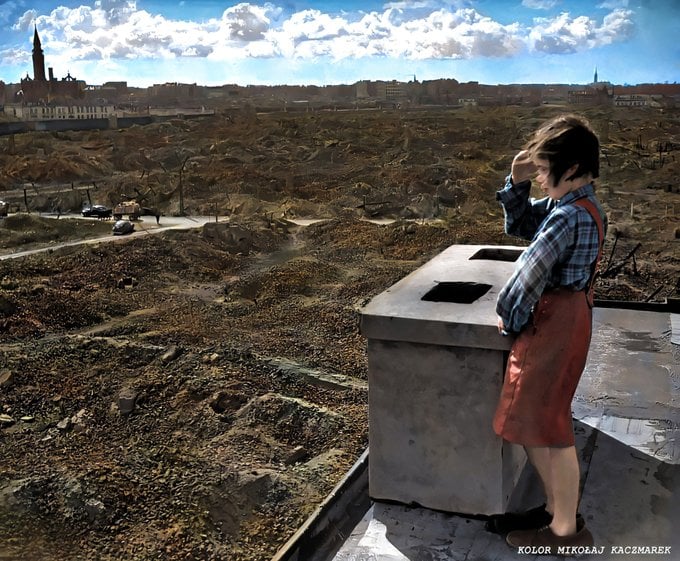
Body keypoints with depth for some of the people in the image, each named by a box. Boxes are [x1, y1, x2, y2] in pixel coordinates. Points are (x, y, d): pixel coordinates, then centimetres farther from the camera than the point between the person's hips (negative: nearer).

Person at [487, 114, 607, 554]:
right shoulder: (581, 204, 9)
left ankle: (567, 530, 21)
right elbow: (520, 225, 18)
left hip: (554, 323, -10)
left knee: (546, 424, 3)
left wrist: (510, 318, -4)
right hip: (566, 316, 10)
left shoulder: (567, 216, -24)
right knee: (531, 420, 18)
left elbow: (529, 273, -21)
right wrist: (517, 183, 2)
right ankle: (558, 509, 32)